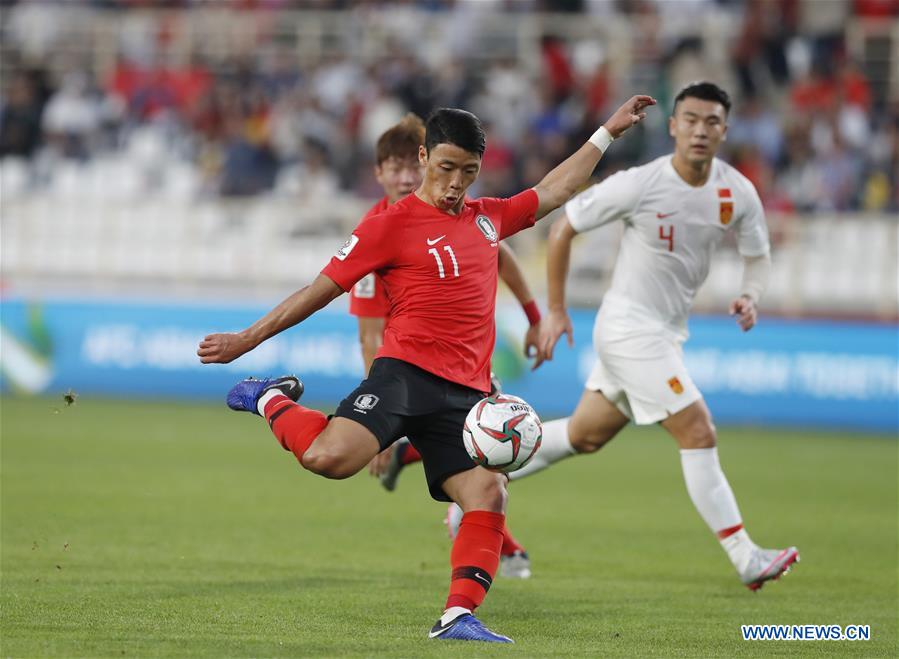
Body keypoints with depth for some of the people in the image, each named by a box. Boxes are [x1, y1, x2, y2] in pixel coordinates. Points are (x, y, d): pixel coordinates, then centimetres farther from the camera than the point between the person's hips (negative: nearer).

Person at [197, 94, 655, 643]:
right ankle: (274, 402, 3)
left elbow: (554, 192, 35)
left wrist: (607, 134, 33)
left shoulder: (488, 218, 20)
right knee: (329, 457, -27)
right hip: (406, 373, -5)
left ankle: (459, 616, -16)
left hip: (467, 392, 5)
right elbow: (322, 289, 4)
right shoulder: (392, 224, 1)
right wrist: (247, 340, 4)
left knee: (488, 492, -15)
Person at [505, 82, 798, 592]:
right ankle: (746, 559, -11)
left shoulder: (738, 193, -4)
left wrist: (750, 297, -13)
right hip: (630, 326, -7)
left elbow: (758, 257, 11)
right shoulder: (640, 185, -18)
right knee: (699, 433, -13)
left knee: (585, 436, 16)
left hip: (667, 332, 7)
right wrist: (556, 311, -4)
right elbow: (564, 228, -7)